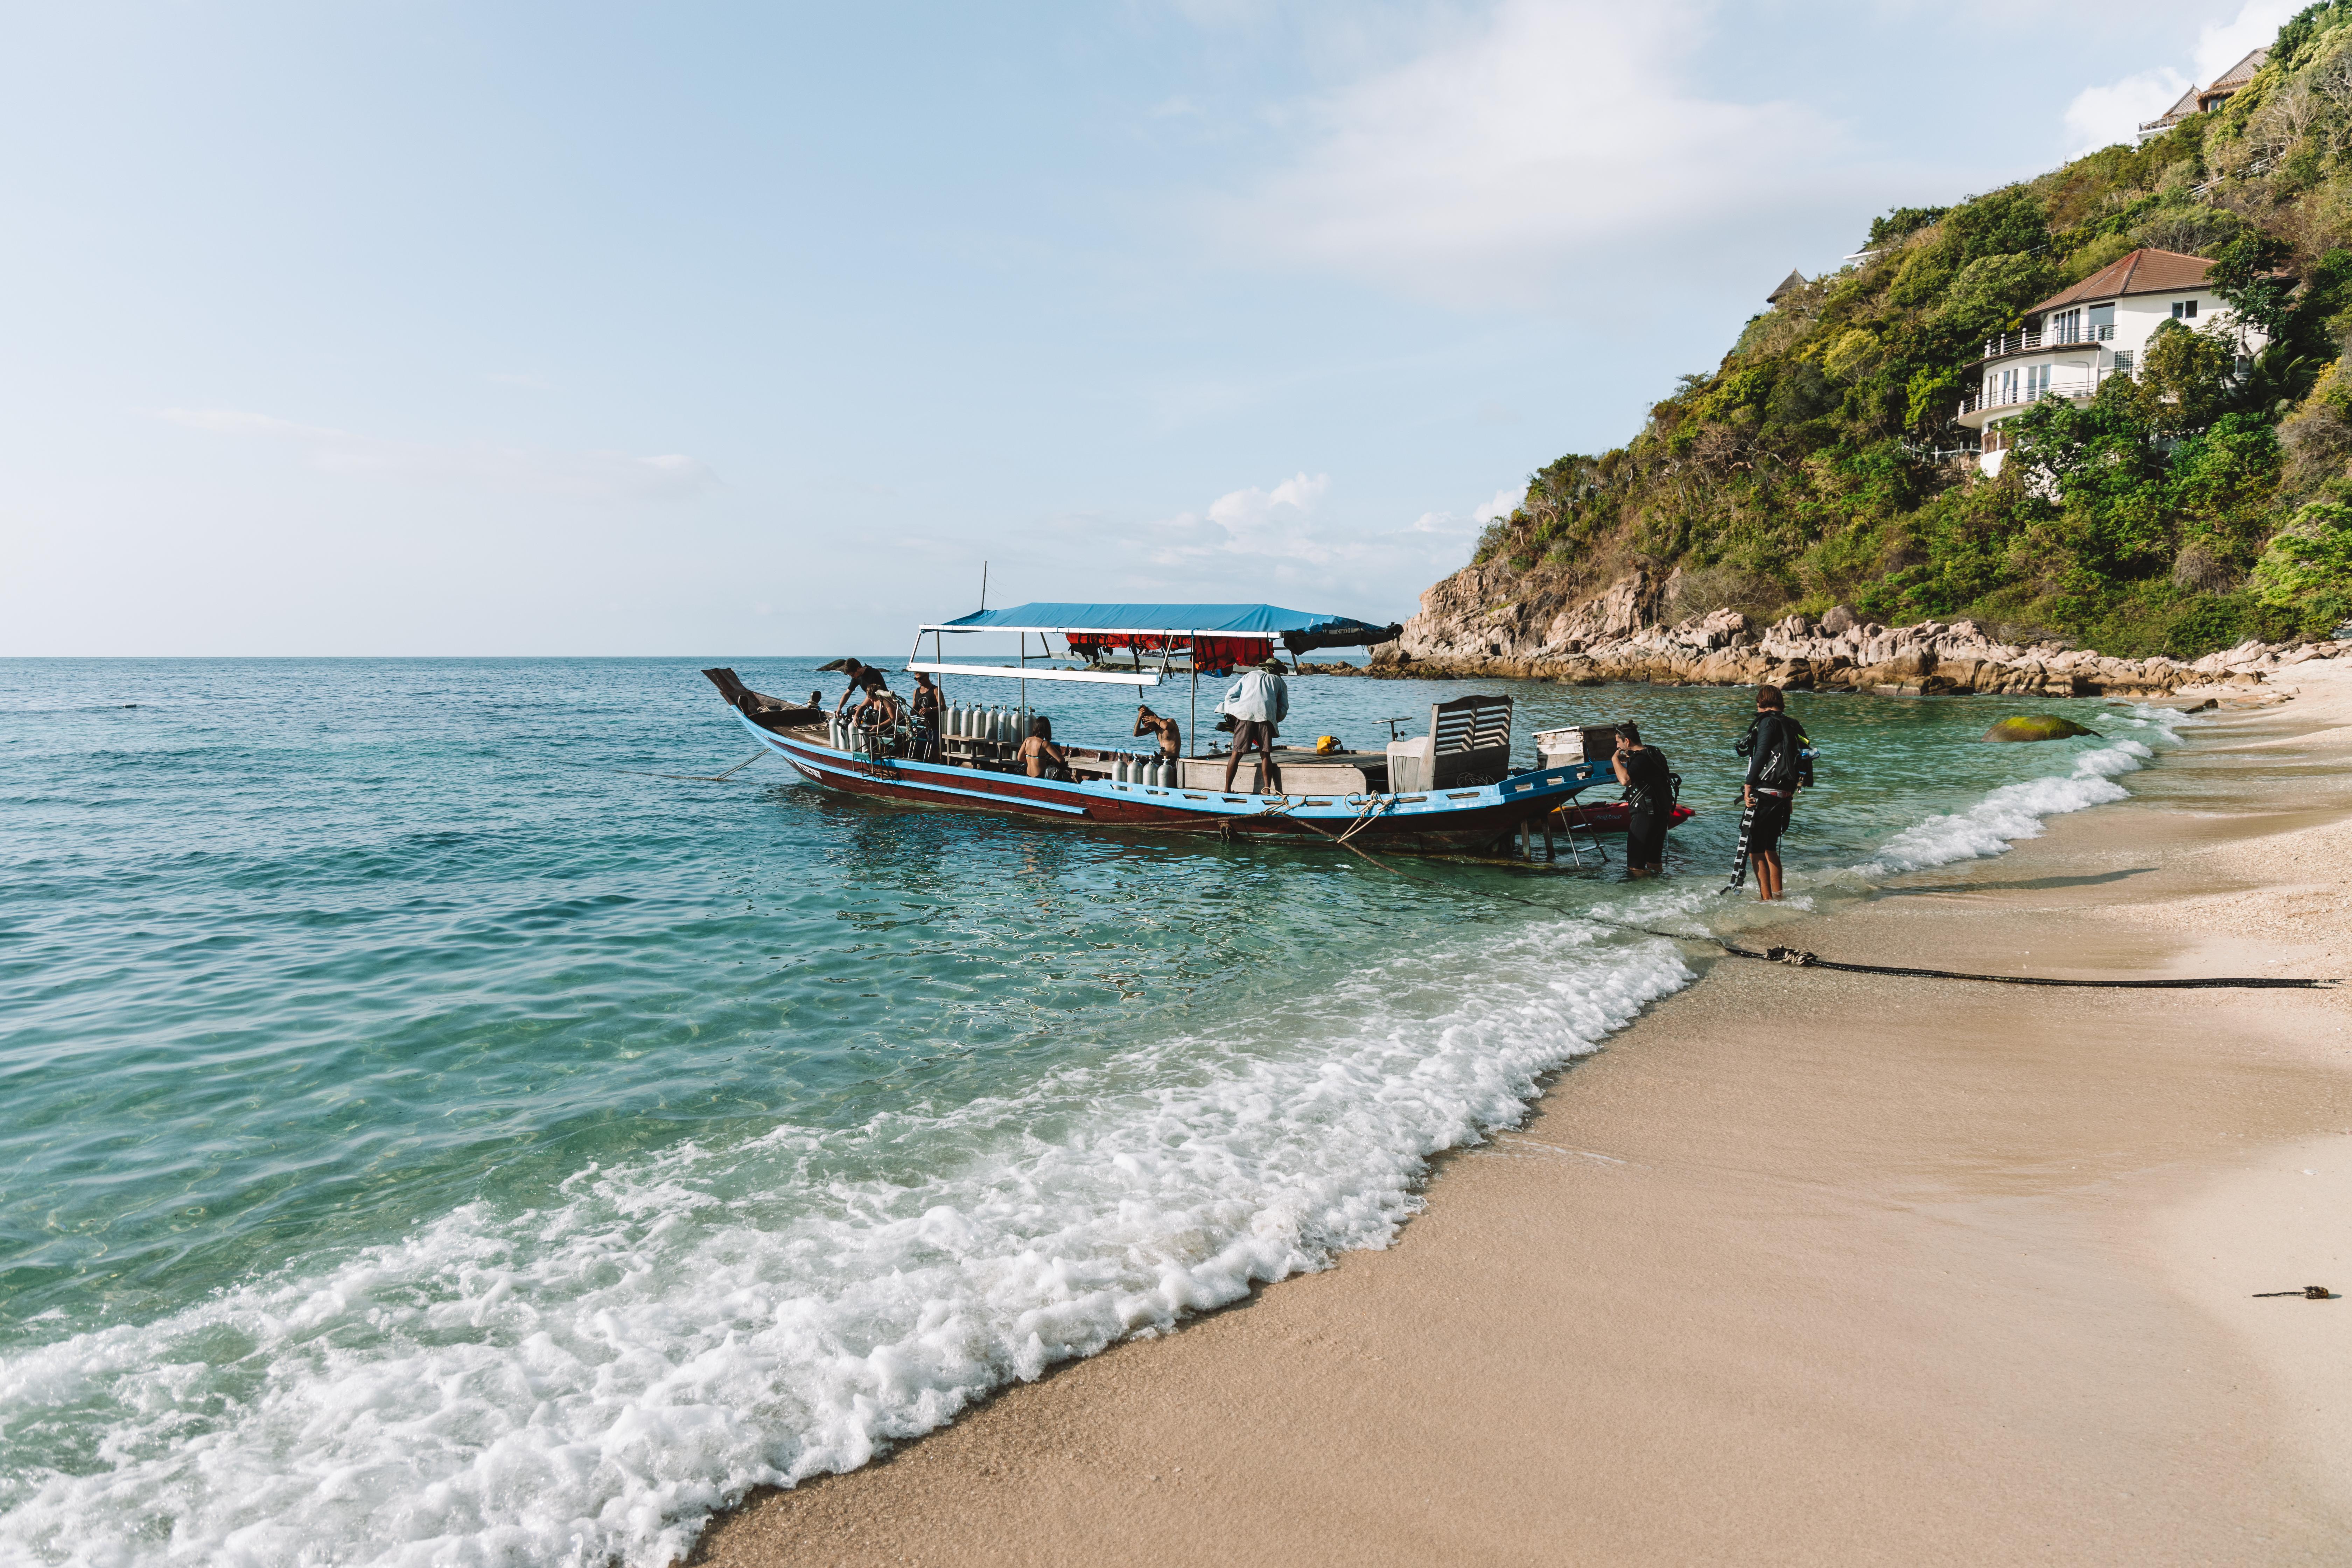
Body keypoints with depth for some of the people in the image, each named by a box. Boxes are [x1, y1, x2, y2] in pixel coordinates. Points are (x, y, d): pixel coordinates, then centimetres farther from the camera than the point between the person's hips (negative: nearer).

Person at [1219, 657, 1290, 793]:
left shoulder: (1250, 675, 30)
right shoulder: (1279, 682, 27)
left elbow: (1231, 694, 21)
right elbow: (1283, 709, 18)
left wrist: (1232, 714, 25)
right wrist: (1274, 721, 30)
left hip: (1245, 714, 0)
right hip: (1267, 716, 0)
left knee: (1237, 754, -1)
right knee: (1265, 755, 6)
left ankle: (1227, 789, -2)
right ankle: (1267, 789, -1)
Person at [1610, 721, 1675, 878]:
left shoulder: (1642, 759, -20)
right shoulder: (1652, 752, 11)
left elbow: (1625, 780, -38)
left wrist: (1615, 759, -23)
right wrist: (1628, 760, 15)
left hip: (1647, 816, -10)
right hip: (1661, 814, 10)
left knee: (1635, 867, -5)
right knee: (1654, 862, 22)